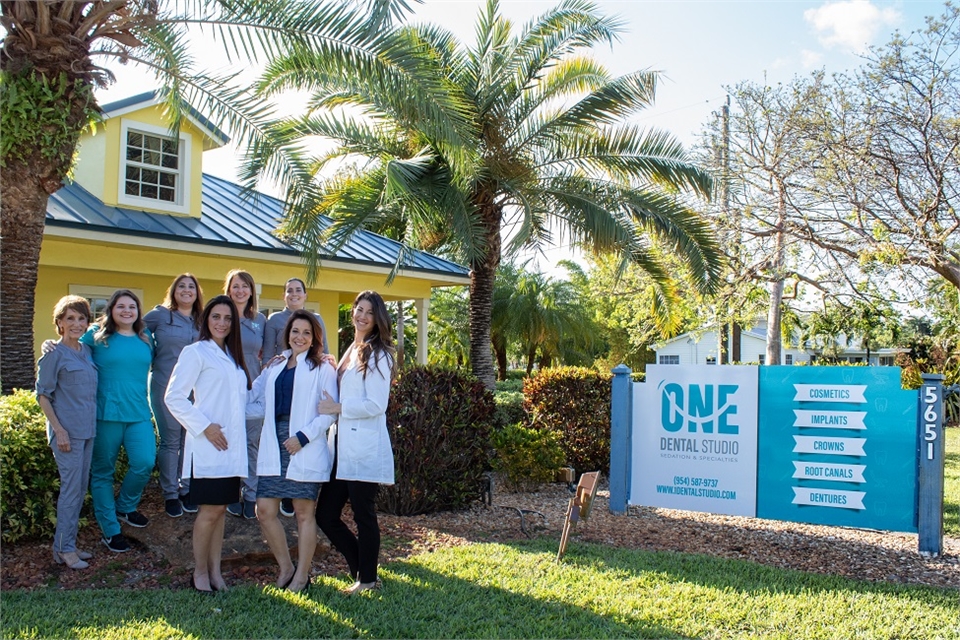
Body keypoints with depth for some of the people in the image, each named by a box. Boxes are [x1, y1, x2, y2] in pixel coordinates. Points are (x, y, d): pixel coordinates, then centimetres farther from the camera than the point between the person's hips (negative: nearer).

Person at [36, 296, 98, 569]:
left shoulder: (88, 352, 10)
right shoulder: (55, 354, -8)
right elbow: (43, 395, -8)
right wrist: (58, 429, -15)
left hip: (88, 430, 7)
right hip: (67, 431, -7)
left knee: (81, 488, 10)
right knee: (71, 488, -5)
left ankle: (69, 544, 19)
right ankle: (63, 548, 5)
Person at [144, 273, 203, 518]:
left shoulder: (202, 321, 10)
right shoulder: (160, 314, -1)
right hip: (165, 387, -3)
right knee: (170, 441, 1)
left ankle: (186, 490, 19)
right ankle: (170, 494, 11)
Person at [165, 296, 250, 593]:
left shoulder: (232, 356, 18)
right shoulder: (196, 352, -5)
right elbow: (173, 397, -11)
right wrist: (204, 427, -14)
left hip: (232, 445, 7)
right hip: (207, 445, -7)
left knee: (221, 509, 10)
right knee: (210, 510, -3)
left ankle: (215, 570, 18)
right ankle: (200, 572, 11)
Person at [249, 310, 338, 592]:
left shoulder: (322, 368, 1)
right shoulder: (274, 366, 17)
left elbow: (329, 411, -7)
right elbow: (253, 397, 17)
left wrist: (303, 437, -14)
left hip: (306, 450, -5)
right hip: (274, 448, 5)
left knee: (304, 513, 3)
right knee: (265, 510, 2)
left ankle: (302, 575, 16)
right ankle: (285, 568, 21)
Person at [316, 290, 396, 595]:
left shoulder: (377, 354, -7)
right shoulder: (352, 350, 18)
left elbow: (376, 404, -15)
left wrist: (337, 408, -11)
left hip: (364, 447, -8)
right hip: (342, 445, 8)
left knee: (363, 516, 2)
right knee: (326, 515, 9)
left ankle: (367, 579, 18)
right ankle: (360, 567, 25)